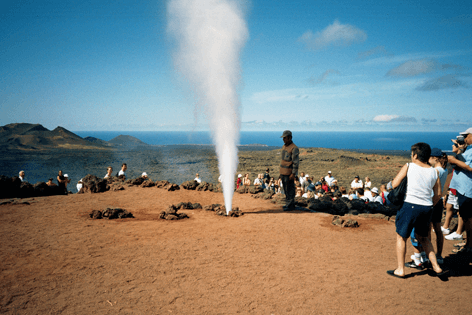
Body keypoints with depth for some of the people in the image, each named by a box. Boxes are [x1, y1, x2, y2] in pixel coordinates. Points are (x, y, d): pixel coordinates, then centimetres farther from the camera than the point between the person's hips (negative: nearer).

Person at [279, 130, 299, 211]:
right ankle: (288, 203, 24)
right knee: (286, 189, 14)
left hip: (289, 173, -9)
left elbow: (296, 162, -19)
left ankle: (290, 205, 6)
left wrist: (293, 174, -22)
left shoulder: (294, 148, -16)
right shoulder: (284, 146, 11)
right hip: (283, 172, 9)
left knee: (290, 189, -2)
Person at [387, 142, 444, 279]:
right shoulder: (434, 171, 8)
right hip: (427, 207, 5)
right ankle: (436, 267, 25)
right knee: (423, 237, 25)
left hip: (410, 205, -5)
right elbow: (438, 194, 11)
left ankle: (400, 270, 13)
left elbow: (394, 184, -8)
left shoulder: (409, 166, -5)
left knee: (401, 237, 9)